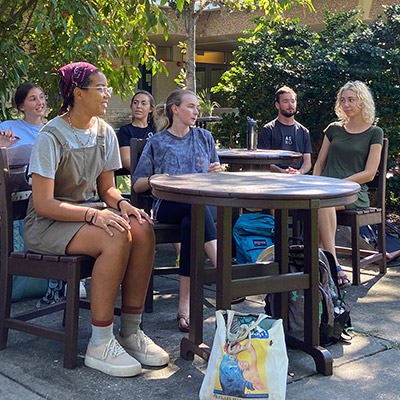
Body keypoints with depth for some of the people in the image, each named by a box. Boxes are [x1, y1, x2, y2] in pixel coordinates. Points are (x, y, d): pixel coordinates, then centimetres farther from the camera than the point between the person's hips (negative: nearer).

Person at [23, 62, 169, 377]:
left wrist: (121, 203, -12)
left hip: (87, 212, 7)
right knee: (117, 238, -33)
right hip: (48, 222, -6)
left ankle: (131, 331, -14)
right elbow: (43, 204, -19)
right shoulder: (51, 138, -16)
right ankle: (100, 344, -25)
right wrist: (93, 214, -31)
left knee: (143, 229, -23)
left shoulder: (104, 132, 6)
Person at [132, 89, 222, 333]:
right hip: (168, 206, -1)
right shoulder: (157, 143, 14)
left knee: (191, 223, -36)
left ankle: (185, 305, -40)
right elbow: (137, 185, 13)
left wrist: (217, 171, 1)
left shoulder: (204, 137, 21)